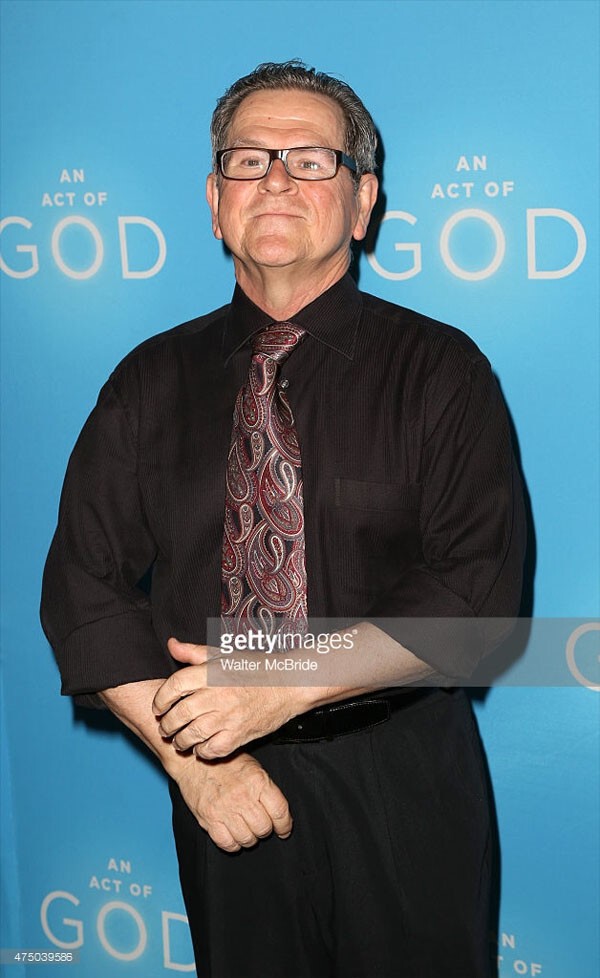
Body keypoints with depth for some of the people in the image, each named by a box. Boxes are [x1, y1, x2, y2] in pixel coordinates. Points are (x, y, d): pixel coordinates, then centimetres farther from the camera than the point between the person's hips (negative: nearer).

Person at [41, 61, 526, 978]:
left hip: (405, 793, -1)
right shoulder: (151, 381, 4)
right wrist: (194, 757, -12)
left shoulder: (441, 368, -4)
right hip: (228, 798, 2)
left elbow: (479, 589, -13)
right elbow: (84, 589, -1)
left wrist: (286, 684, -21)